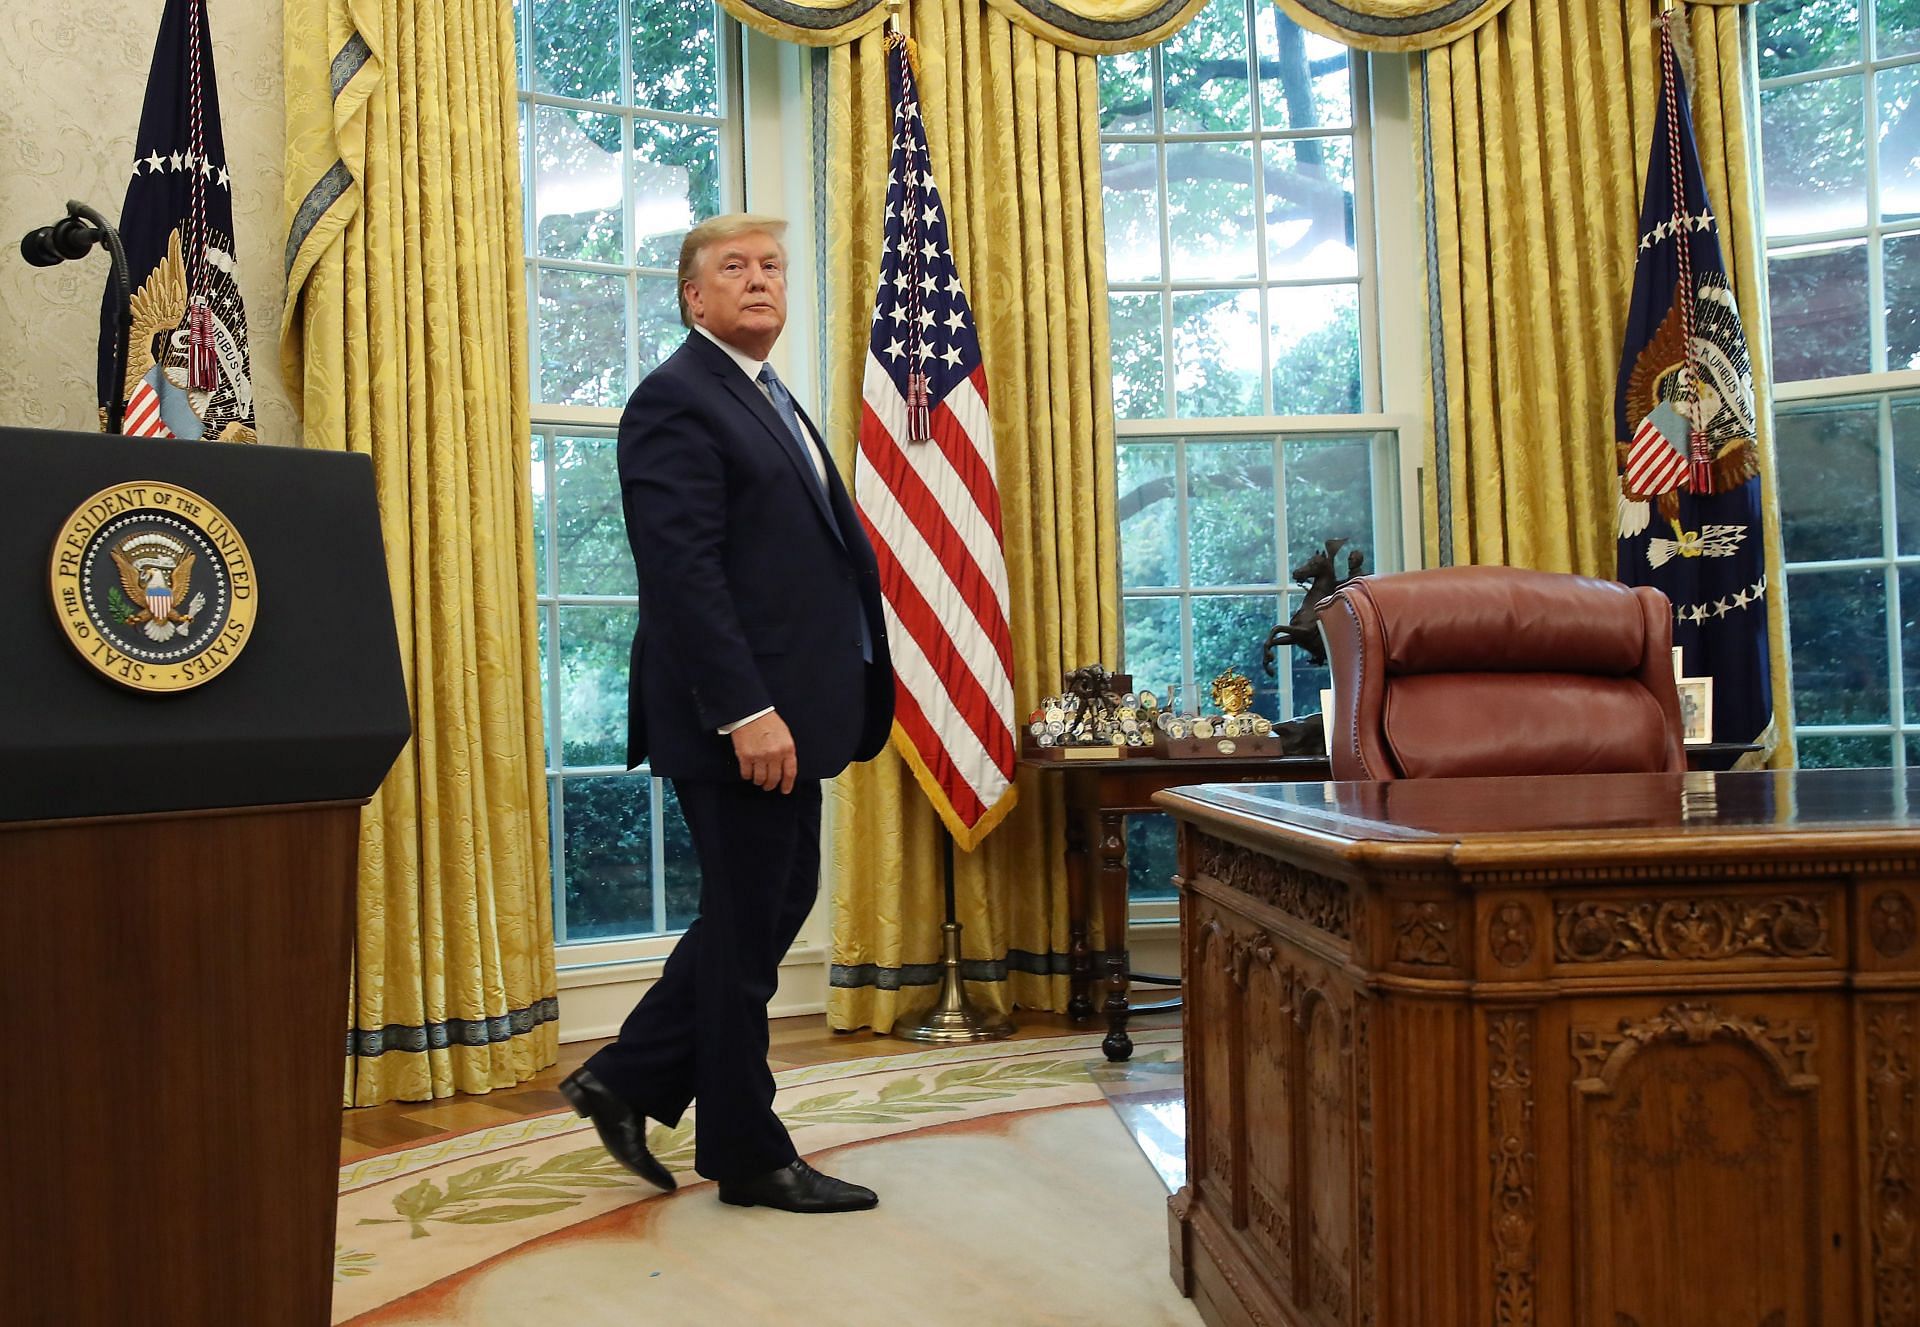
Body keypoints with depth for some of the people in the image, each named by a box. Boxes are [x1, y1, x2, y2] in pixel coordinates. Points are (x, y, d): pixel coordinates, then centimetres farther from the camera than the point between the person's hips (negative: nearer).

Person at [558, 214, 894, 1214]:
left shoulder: (770, 400, 20)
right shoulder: (676, 400, -10)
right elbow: (682, 572, -20)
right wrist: (746, 711, -24)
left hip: (783, 711, 10)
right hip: (738, 716, -10)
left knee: (774, 907, 17)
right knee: (746, 925, 2)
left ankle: (628, 1079, 29)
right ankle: (749, 1155, 19)